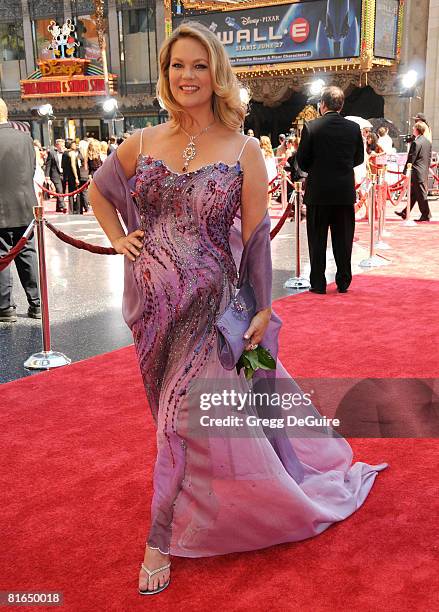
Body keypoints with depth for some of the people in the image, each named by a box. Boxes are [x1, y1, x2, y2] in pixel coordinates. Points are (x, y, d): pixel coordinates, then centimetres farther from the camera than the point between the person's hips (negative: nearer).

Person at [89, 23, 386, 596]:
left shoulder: (244, 150, -5)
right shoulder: (143, 144, 3)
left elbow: (255, 237, -5)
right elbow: (98, 189, 20)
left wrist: (262, 310, -5)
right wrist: (118, 239, 7)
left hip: (210, 305, -3)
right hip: (153, 302, 3)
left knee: (187, 415, -3)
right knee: (185, 412, 17)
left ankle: (163, 542, 13)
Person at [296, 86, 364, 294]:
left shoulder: (311, 127, -9)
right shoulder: (354, 128, -1)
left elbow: (302, 160, -4)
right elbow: (358, 159, 8)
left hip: (318, 191, -2)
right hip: (345, 192, 2)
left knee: (317, 240, 6)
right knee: (343, 239, 11)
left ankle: (318, 284, 9)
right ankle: (343, 282, 16)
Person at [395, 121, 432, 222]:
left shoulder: (416, 143, -17)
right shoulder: (428, 142, 10)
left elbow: (411, 159, -17)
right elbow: (429, 158, 15)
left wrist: (405, 172, -11)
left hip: (417, 173, -9)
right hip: (425, 172, 9)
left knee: (421, 194, -2)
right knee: (413, 193, 15)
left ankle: (426, 215, 4)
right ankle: (405, 213, 24)